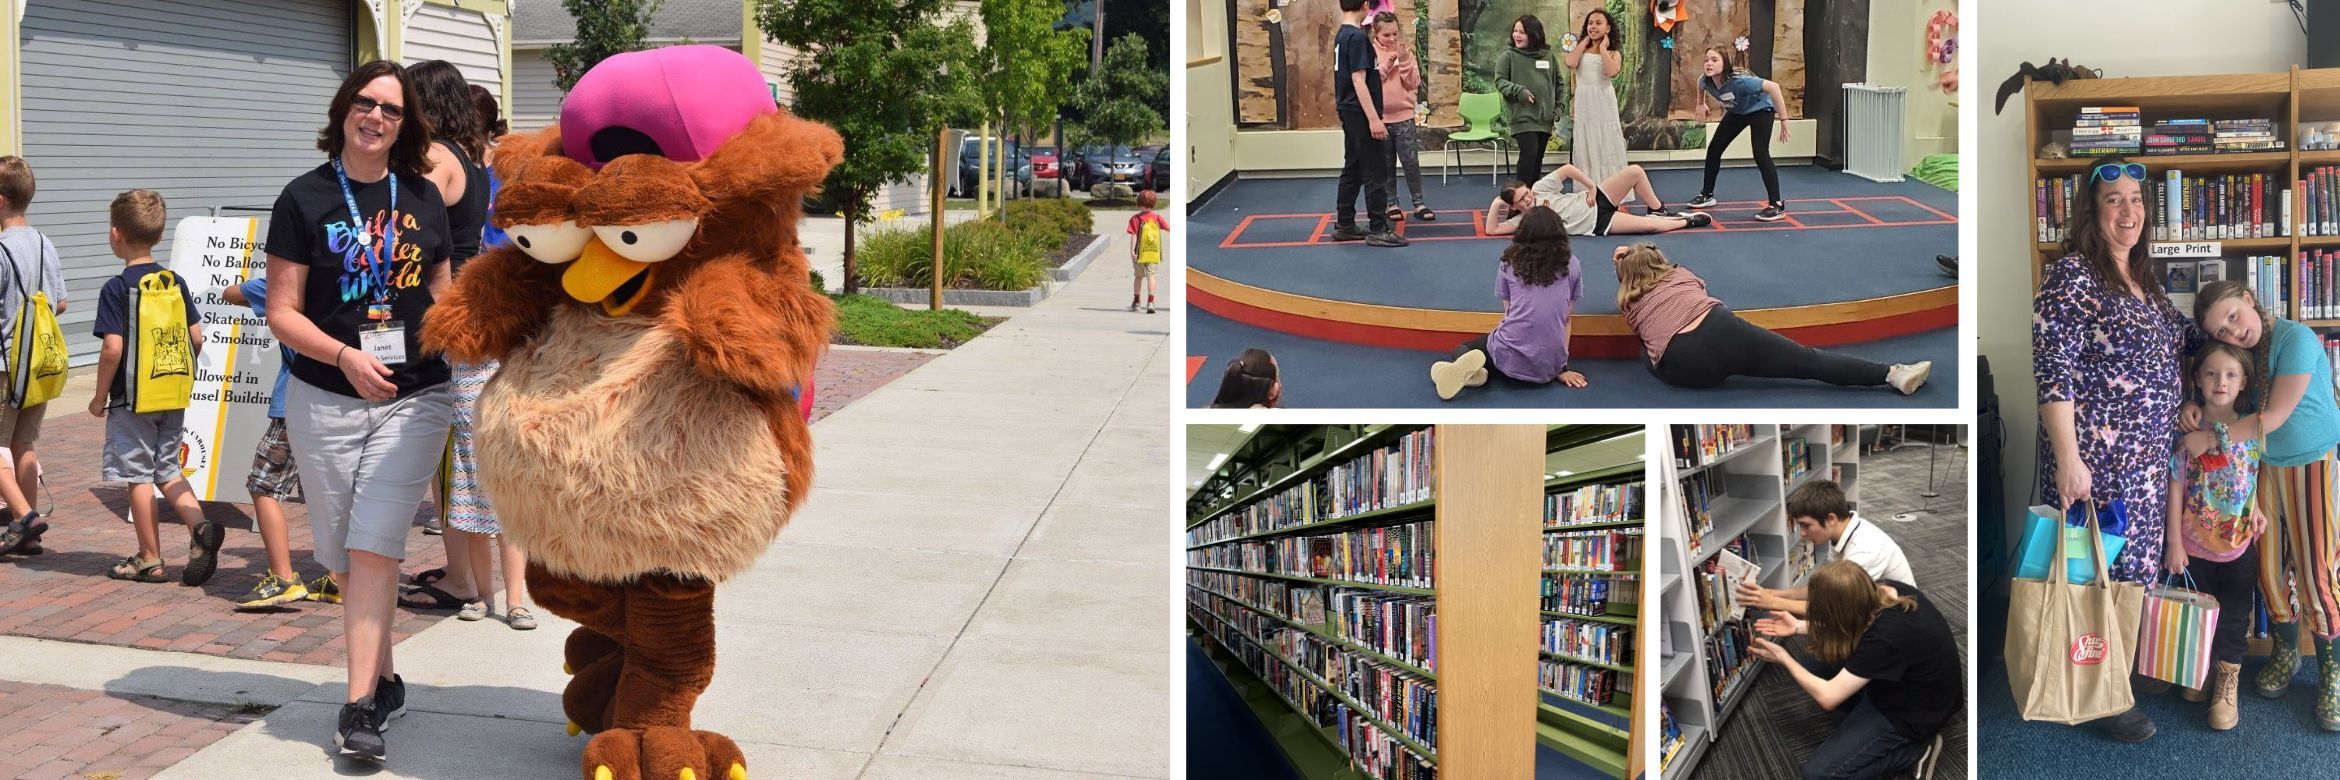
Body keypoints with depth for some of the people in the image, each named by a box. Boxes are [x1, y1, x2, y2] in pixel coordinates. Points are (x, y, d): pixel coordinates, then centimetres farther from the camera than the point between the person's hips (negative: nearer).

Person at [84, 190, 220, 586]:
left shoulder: (117, 288, -13)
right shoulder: (175, 282, 3)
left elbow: (113, 348, -18)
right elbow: (196, 338, 5)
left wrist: (99, 396, -8)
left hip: (132, 398, -5)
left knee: (138, 475, 5)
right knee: (168, 469, 17)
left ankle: (149, 559, 11)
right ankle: (201, 527, -5)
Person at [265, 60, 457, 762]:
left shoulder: (422, 196, 8)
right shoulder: (305, 198, 0)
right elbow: (282, 312, -3)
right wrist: (345, 356, -17)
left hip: (414, 399, 0)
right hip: (325, 401, 0)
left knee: (373, 547, -10)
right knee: (341, 556, 9)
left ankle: (359, 706, -8)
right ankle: (384, 678, 28)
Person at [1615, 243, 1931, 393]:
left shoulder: (1629, 305, 24)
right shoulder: (1678, 274, 27)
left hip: (1683, 370, 0)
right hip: (1716, 329, 0)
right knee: (1807, 360, 1)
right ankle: (1893, 374, -10)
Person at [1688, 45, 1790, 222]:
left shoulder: (1738, 81, -41)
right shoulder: (1706, 81, -23)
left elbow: (1773, 87, -41)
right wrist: (1701, 105, 16)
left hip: (1760, 109, -7)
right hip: (1737, 112, 7)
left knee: (1760, 154, -20)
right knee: (1714, 148, 6)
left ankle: (1777, 206, -17)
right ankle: (1707, 195, 25)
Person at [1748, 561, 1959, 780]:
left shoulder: (1886, 638, -37)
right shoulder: (1883, 591, -15)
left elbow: (1827, 697, -27)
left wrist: (1784, 659, -13)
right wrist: (1798, 626, 7)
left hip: (1915, 710, -8)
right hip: (1907, 682, 8)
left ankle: (1917, 748, -1)